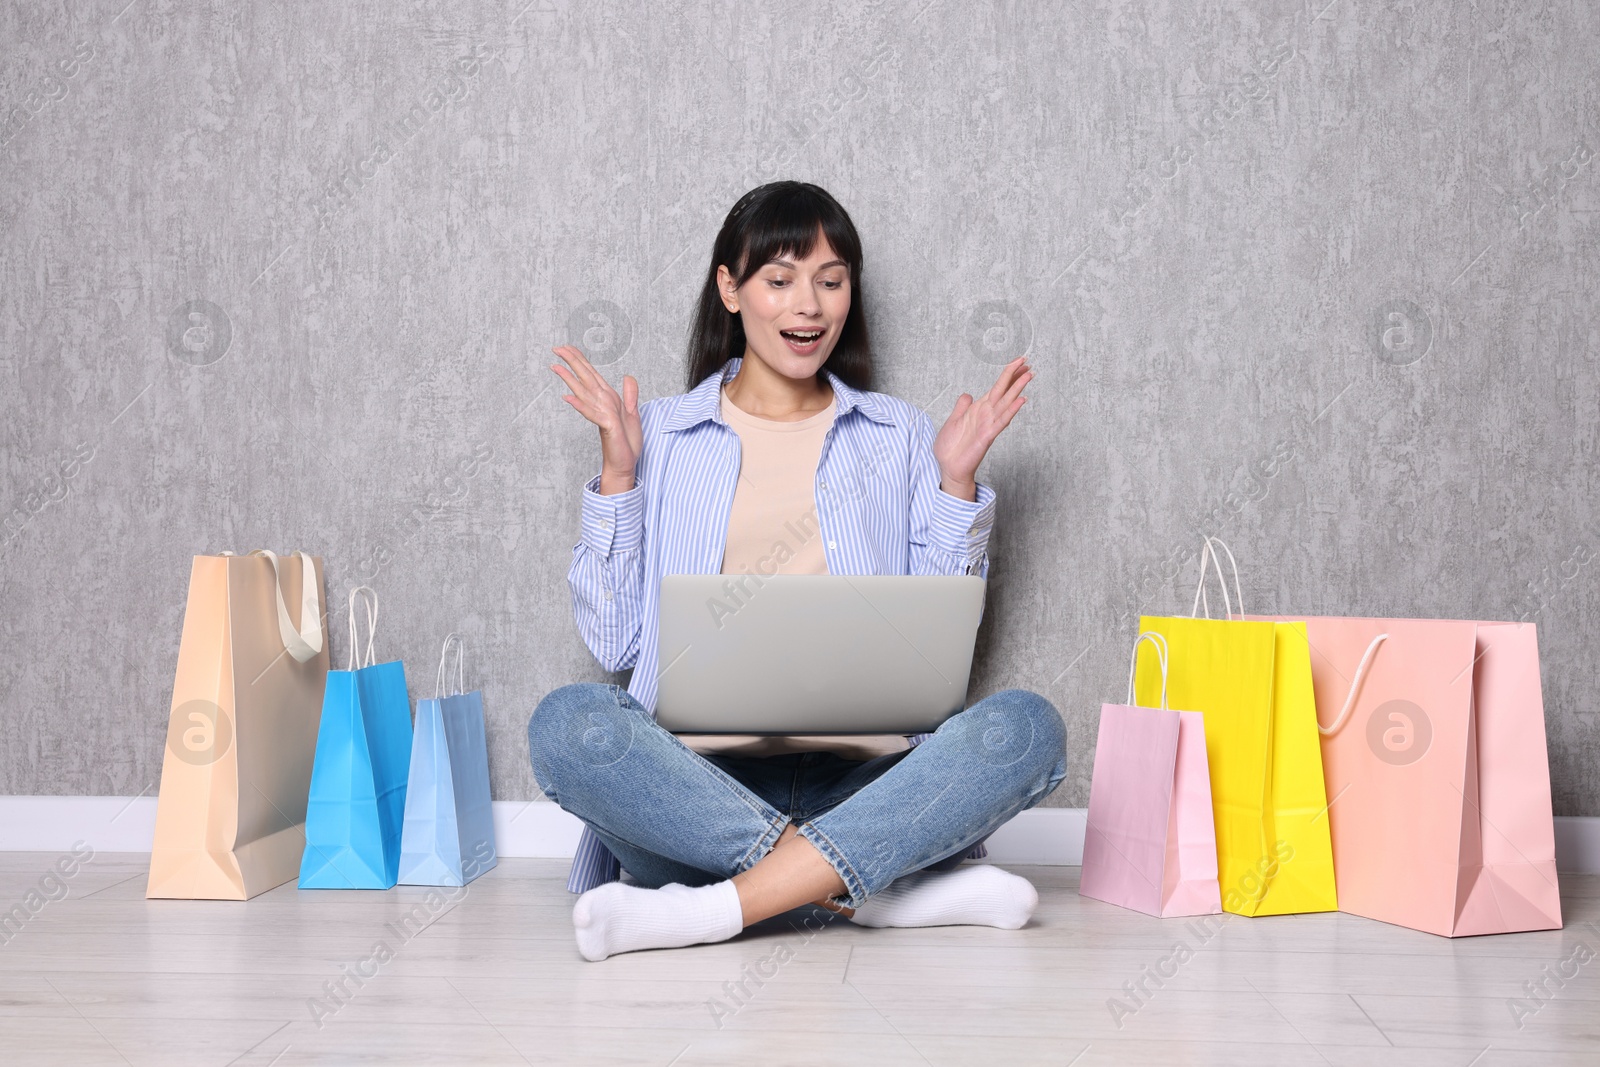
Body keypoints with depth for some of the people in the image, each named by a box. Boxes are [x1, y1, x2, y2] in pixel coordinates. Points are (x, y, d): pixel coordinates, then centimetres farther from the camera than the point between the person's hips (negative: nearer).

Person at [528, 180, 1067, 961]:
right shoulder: (661, 436, 13)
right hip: (696, 785, -1)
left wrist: (956, 484, 4)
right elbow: (614, 643, 6)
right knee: (568, 724, -31)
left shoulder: (901, 437, 17)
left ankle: (715, 908, -32)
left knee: (1025, 725, -27)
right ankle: (887, 887, -28)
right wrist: (618, 476, 1)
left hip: (862, 784, 1)